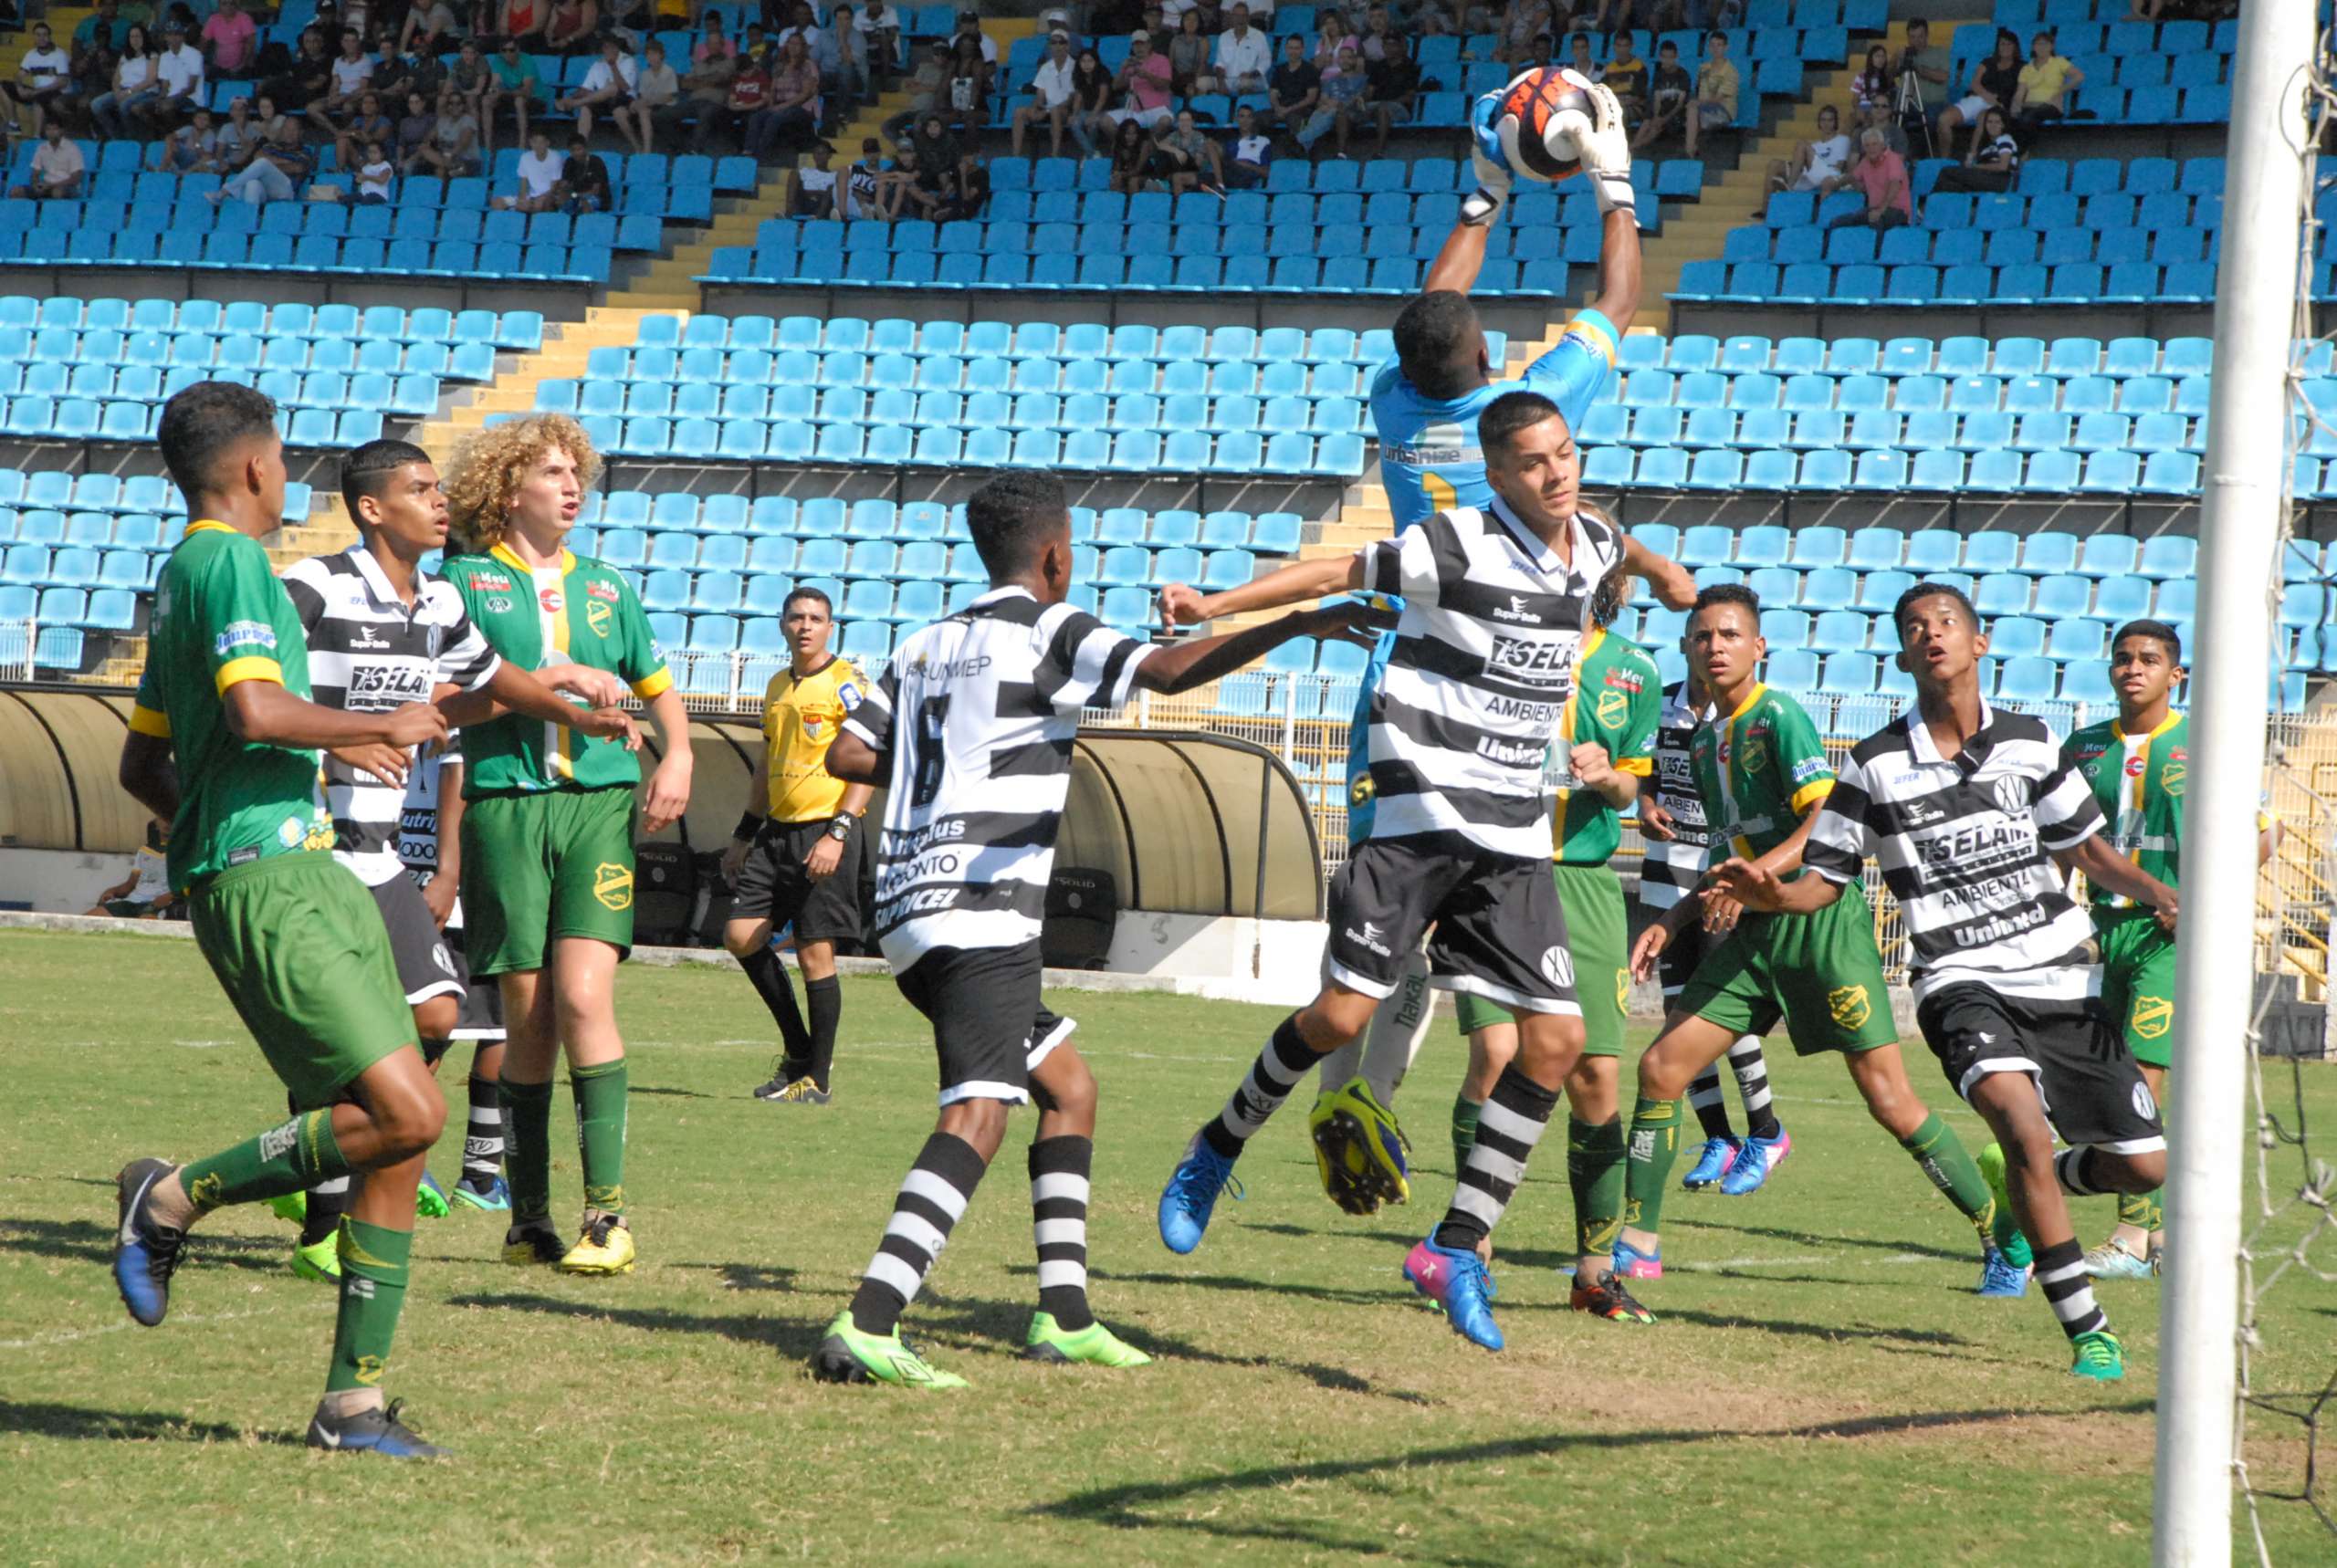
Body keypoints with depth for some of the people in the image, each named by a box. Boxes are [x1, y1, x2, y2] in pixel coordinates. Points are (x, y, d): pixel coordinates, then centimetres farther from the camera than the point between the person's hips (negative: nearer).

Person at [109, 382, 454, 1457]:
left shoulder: (186, 573, 22)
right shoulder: (230, 562, -9)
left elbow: (143, 766, 28)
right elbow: (257, 711, -24)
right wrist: (388, 725, -10)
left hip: (304, 876, 10)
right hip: (264, 883, -10)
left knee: (396, 1139, 3)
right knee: (406, 1114, -19)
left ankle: (353, 1400, 5)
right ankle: (175, 1199, -3)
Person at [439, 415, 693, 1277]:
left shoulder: (606, 586, 16)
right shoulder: (465, 577, 6)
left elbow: (658, 686, 27)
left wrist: (677, 757, 9)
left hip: (601, 800, 2)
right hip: (505, 803, -2)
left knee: (583, 996, -13)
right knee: (529, 1020, -1)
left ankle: (607, 1209, -11)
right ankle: (529, 1218, 10)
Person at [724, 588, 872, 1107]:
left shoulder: (847, 683, -7)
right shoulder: (777, 687, 15)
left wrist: (837, 834, -21)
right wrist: (744, 835, 24)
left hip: (826, 832, -7)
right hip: (778, 831, 7)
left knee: (815, 952, -7)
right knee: (741, 936, 0)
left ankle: (816, 1078, 2)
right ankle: (797, 1047, 15)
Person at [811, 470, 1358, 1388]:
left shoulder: (926, 646, 19)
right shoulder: (1046, 632, -3)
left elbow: (846, 755, 14)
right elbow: (1169, 672, -17)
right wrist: (1300, 625, -16)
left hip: (910, 913, 9)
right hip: (980, 911, -9)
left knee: (1068, 1087, 19)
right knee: (978, 1117, -18)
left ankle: (1063, 1314, 15)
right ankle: (866, 1326, -31)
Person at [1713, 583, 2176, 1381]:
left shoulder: (2031, 741, 5)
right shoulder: (1876, 765, 0)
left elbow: (2089, 850, 14)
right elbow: (1824, 882, 4)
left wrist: (2161, 895, -4)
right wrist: (1769, 893, -18)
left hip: (2063, 978, 3)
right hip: (1961, 980, -3)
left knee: (2143, 1166, 1)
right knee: (2022, 1121, -31)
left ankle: (2022, 1183, 36)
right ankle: (2088, 1332, -21)